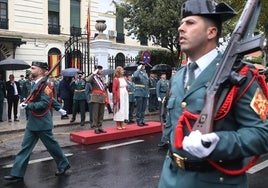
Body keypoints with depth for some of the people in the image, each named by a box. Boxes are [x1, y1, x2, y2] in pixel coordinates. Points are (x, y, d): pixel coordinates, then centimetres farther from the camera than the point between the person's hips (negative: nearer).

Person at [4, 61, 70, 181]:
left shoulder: (44, 84, -18)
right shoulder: (37, 83, 11)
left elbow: (45, 103, -26)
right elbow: (50, 99, 20)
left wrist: (28, 106, -25)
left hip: (42, 123, -9)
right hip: (33, 123, 9)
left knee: (51, 145, 6)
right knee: (25, 147, 9)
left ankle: (63, 165, 25)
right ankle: (17, 173, 15)